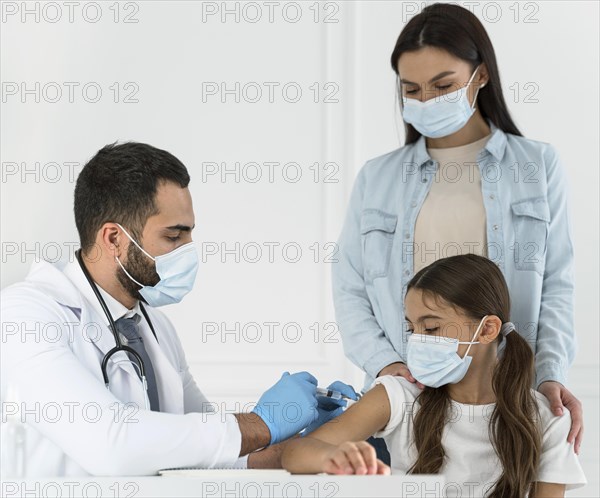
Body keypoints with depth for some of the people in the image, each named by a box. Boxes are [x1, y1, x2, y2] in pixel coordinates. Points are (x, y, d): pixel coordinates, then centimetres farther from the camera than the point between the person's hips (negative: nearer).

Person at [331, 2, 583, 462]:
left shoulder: (539, 166, 5)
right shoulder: (377, 178, 10)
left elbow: (555, 286, 1)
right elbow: (350, 290, 7)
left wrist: (551, 375, -13)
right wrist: (384, 364, -9)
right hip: (405, 395, 1)